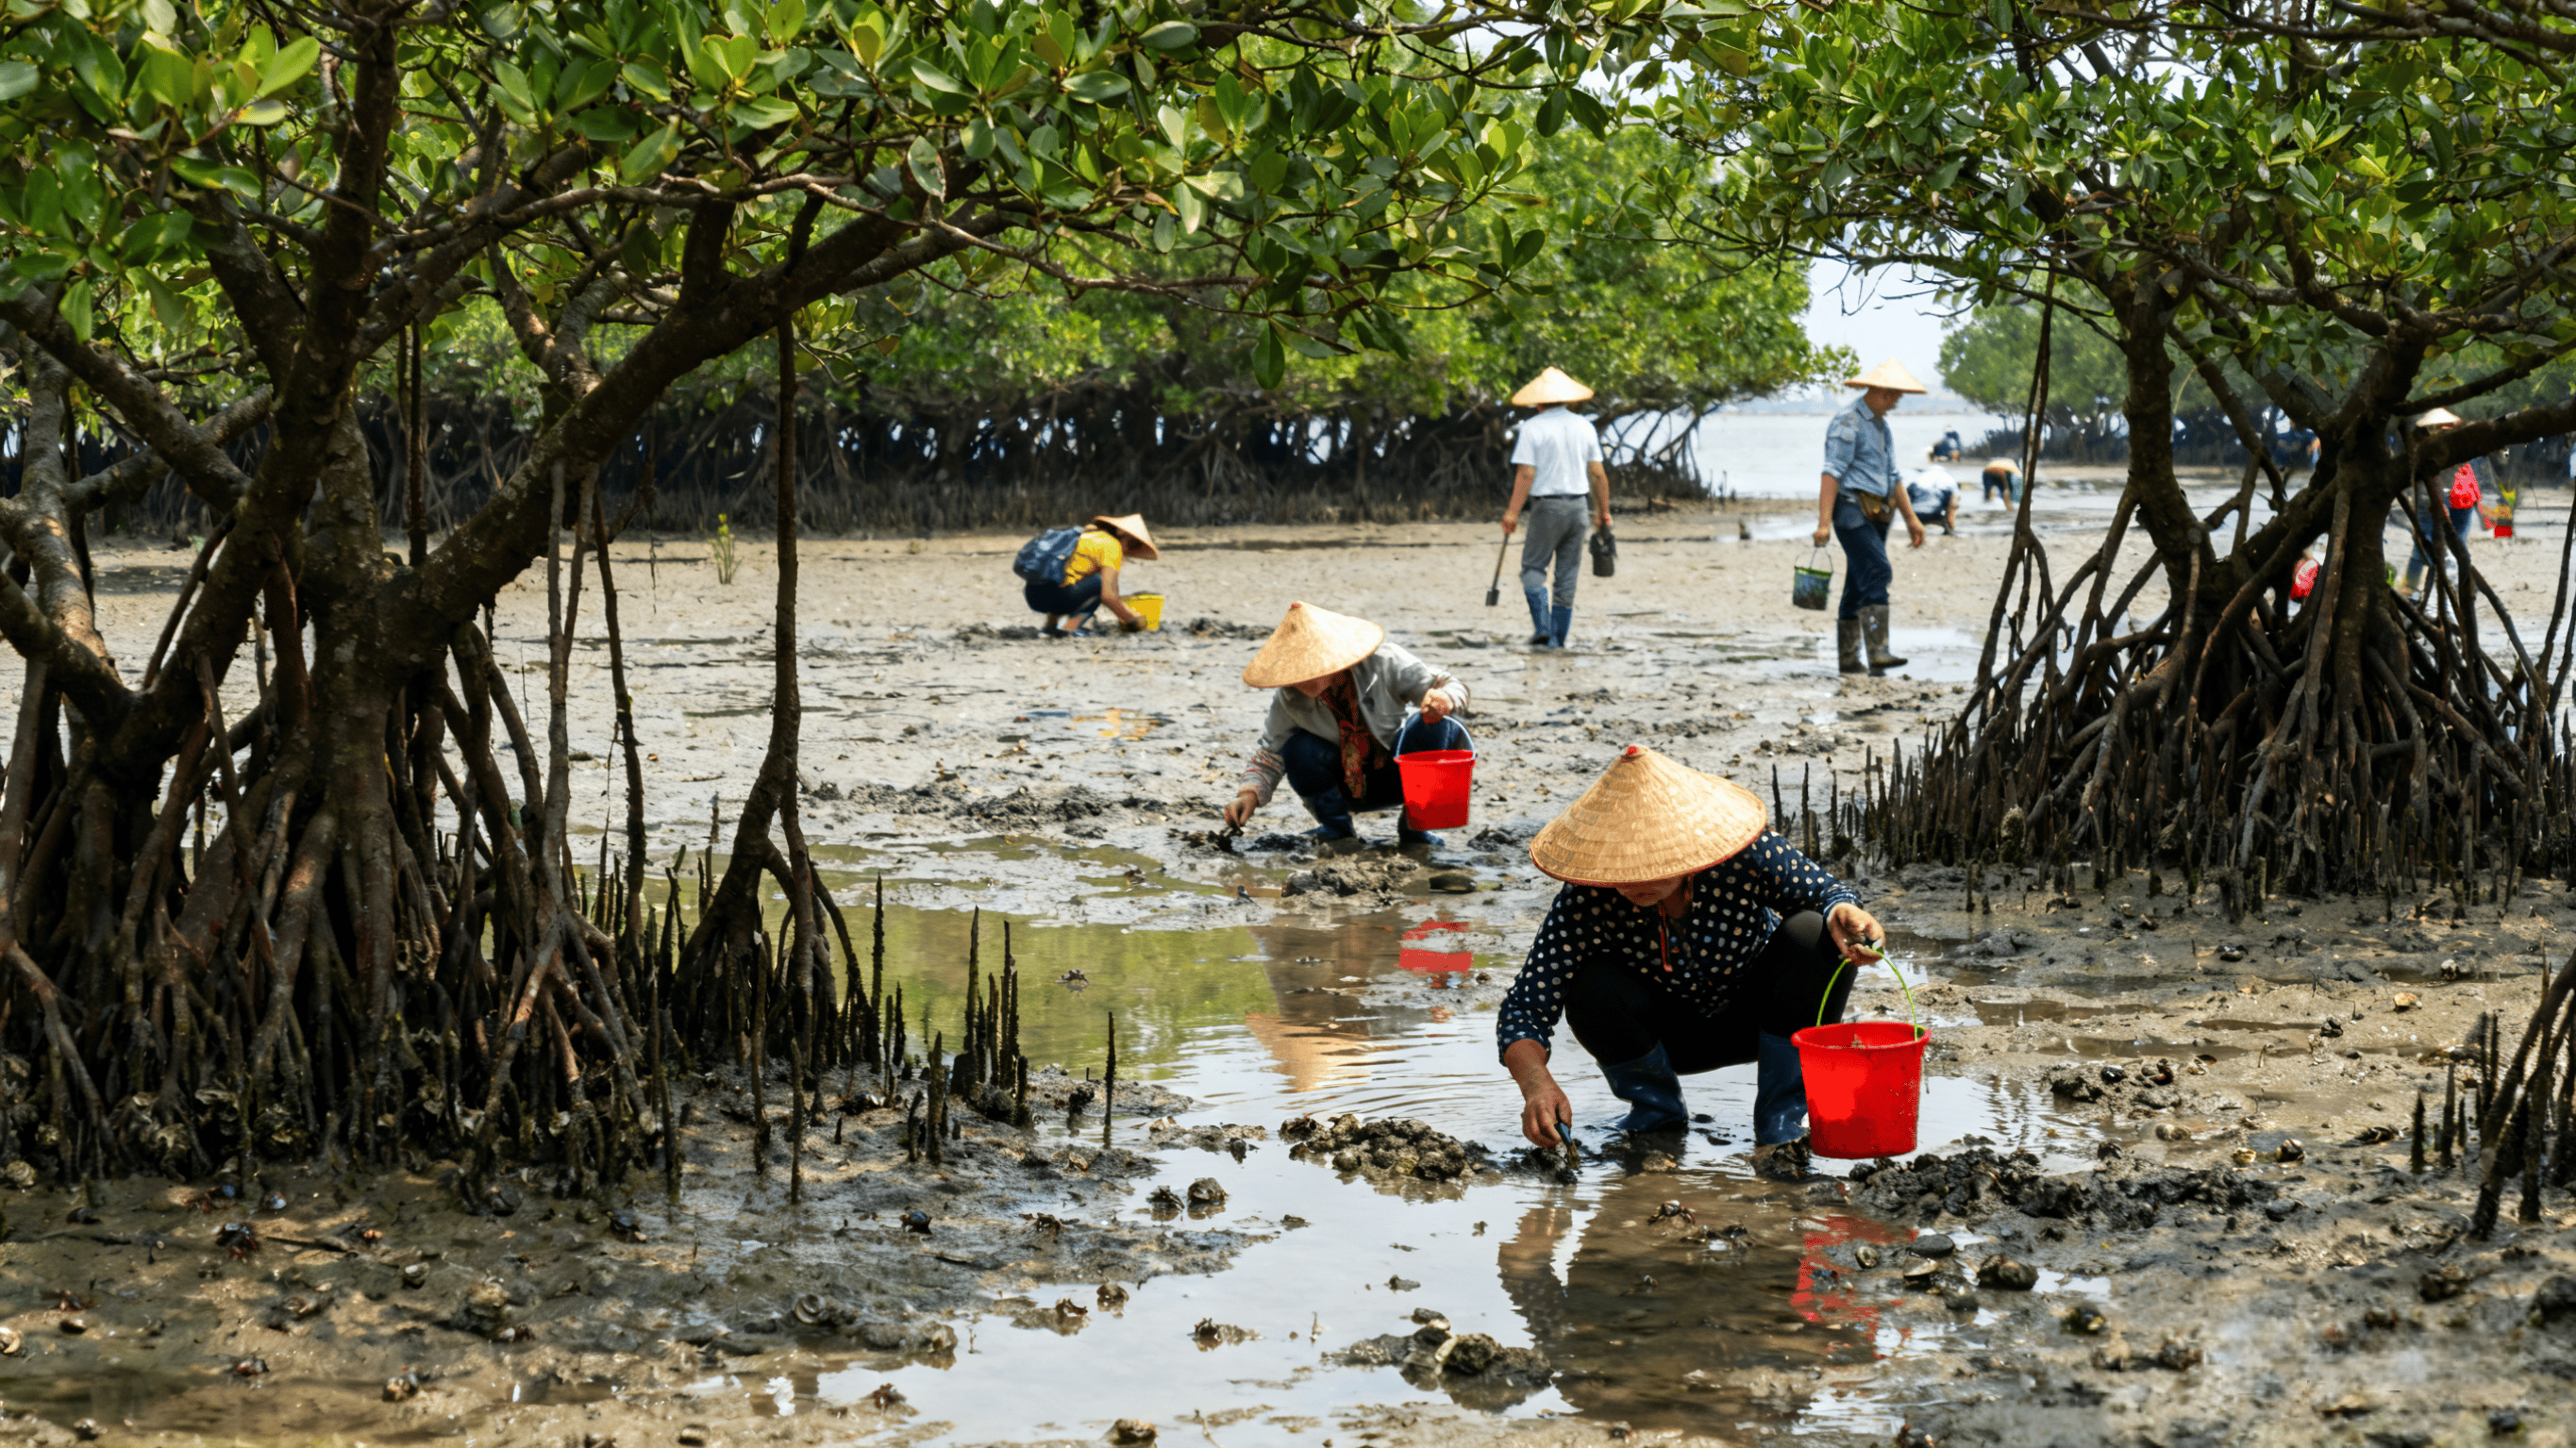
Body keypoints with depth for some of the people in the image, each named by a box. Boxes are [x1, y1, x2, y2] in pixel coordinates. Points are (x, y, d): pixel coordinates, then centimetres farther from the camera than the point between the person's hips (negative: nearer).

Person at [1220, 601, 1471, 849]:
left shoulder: (1384, 663, -23)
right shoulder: (1289, 698, -19)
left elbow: (1454, 688, -17)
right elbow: (1270, 755, -10)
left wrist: (1443, 698, -42)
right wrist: (1249, 795, -29)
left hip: (1397, 779, -1)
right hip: (1346, 787, 1)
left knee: (1438, 727, -30)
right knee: (1298, 749, -29)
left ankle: (1414, 826, -9)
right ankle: (1337, 828, -2)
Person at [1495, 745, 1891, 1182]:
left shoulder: (1749, 855, -30)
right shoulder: (1587, 900, -29)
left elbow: (1826, 891, -16)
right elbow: (1525, 1007, -28)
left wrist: (1844, 912, -42)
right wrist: (1535, 1082, -48)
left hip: (1753, 1018, 0)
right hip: (1669, 1035, 0)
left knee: (1812, 935, -29)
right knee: (1591, 988, -31)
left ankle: (1781, 1127, -17)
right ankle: (1656, 1111, 2)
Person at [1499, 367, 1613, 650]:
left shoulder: (1532, 428, -7)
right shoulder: (1585, 427, 6)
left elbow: (1526, 474, -14)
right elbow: (1597, 474, 7)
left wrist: (1513, 512, -12)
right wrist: (1603, 512, 14)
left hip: (1547, 506, -4)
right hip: (1577, 505, 4)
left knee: (1533, 567, 5)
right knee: (1567, 576, 9)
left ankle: (1542, 628, -13)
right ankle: (1558, 638, 9)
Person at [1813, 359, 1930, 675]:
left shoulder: (1879, 424, 20)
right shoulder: (1847, 423, -10)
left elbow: (1891, 476, 28)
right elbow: (1832, 473, -17)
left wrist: (1911, 517, 26)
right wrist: (1824, 522, -25)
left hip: (1875, 516, 9)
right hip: (1852, 510, -9)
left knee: (1859, 587, 9)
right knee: (1876, 573, -21)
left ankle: (1848, 659, 12)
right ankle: (1878, 652, -28)